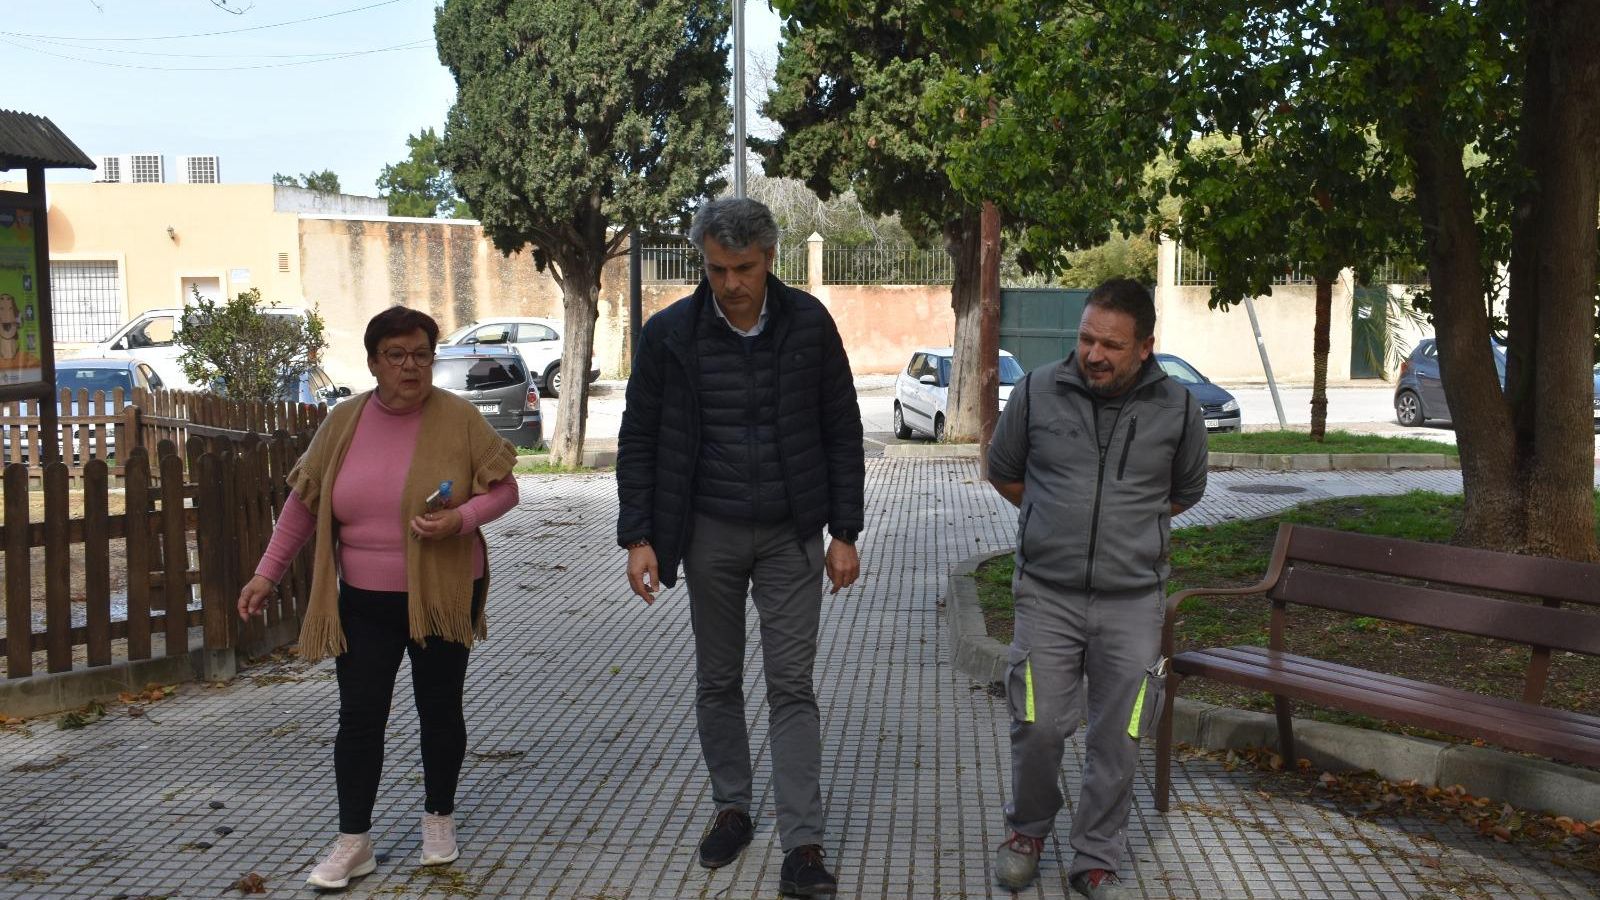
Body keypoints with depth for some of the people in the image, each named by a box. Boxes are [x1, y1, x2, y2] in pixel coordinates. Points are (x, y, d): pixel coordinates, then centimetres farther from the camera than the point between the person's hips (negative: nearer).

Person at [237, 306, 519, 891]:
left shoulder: (458, 419, -8)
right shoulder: (344, 423, 0)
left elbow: (503, 489, -4)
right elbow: (304, 501, 7)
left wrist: (462, 518, -23)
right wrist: (267, 573, 5)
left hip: (442, 596, -2)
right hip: (364, 601, 2)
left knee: (439, 711, 11)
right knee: (359, 718, 2)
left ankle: (439, 819, 31)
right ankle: (353, 842, 13)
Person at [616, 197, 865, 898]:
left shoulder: (809, 324, -6)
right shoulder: (670, 334, -6)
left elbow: (842, 434, 0)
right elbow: (638, 440, 1)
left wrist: (844, 533, -2)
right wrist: (638, 538, -5)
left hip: (792, 535, -1)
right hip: (710, 535, 1)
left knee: (791, 684, -1)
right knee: (718, 680, 12)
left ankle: (802, 842, 3)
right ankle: (732, 810, 30)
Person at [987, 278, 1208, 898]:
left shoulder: (1176, 409, -2)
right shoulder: (1037, 392, -4)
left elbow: (1185, 492, 17)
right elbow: (1003, 471, 13)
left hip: (1132, 602, 1)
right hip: (1048, 595, 0)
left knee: (1117, 741, 6)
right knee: (1038, 727, 1)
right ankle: (1029, 829, 29)